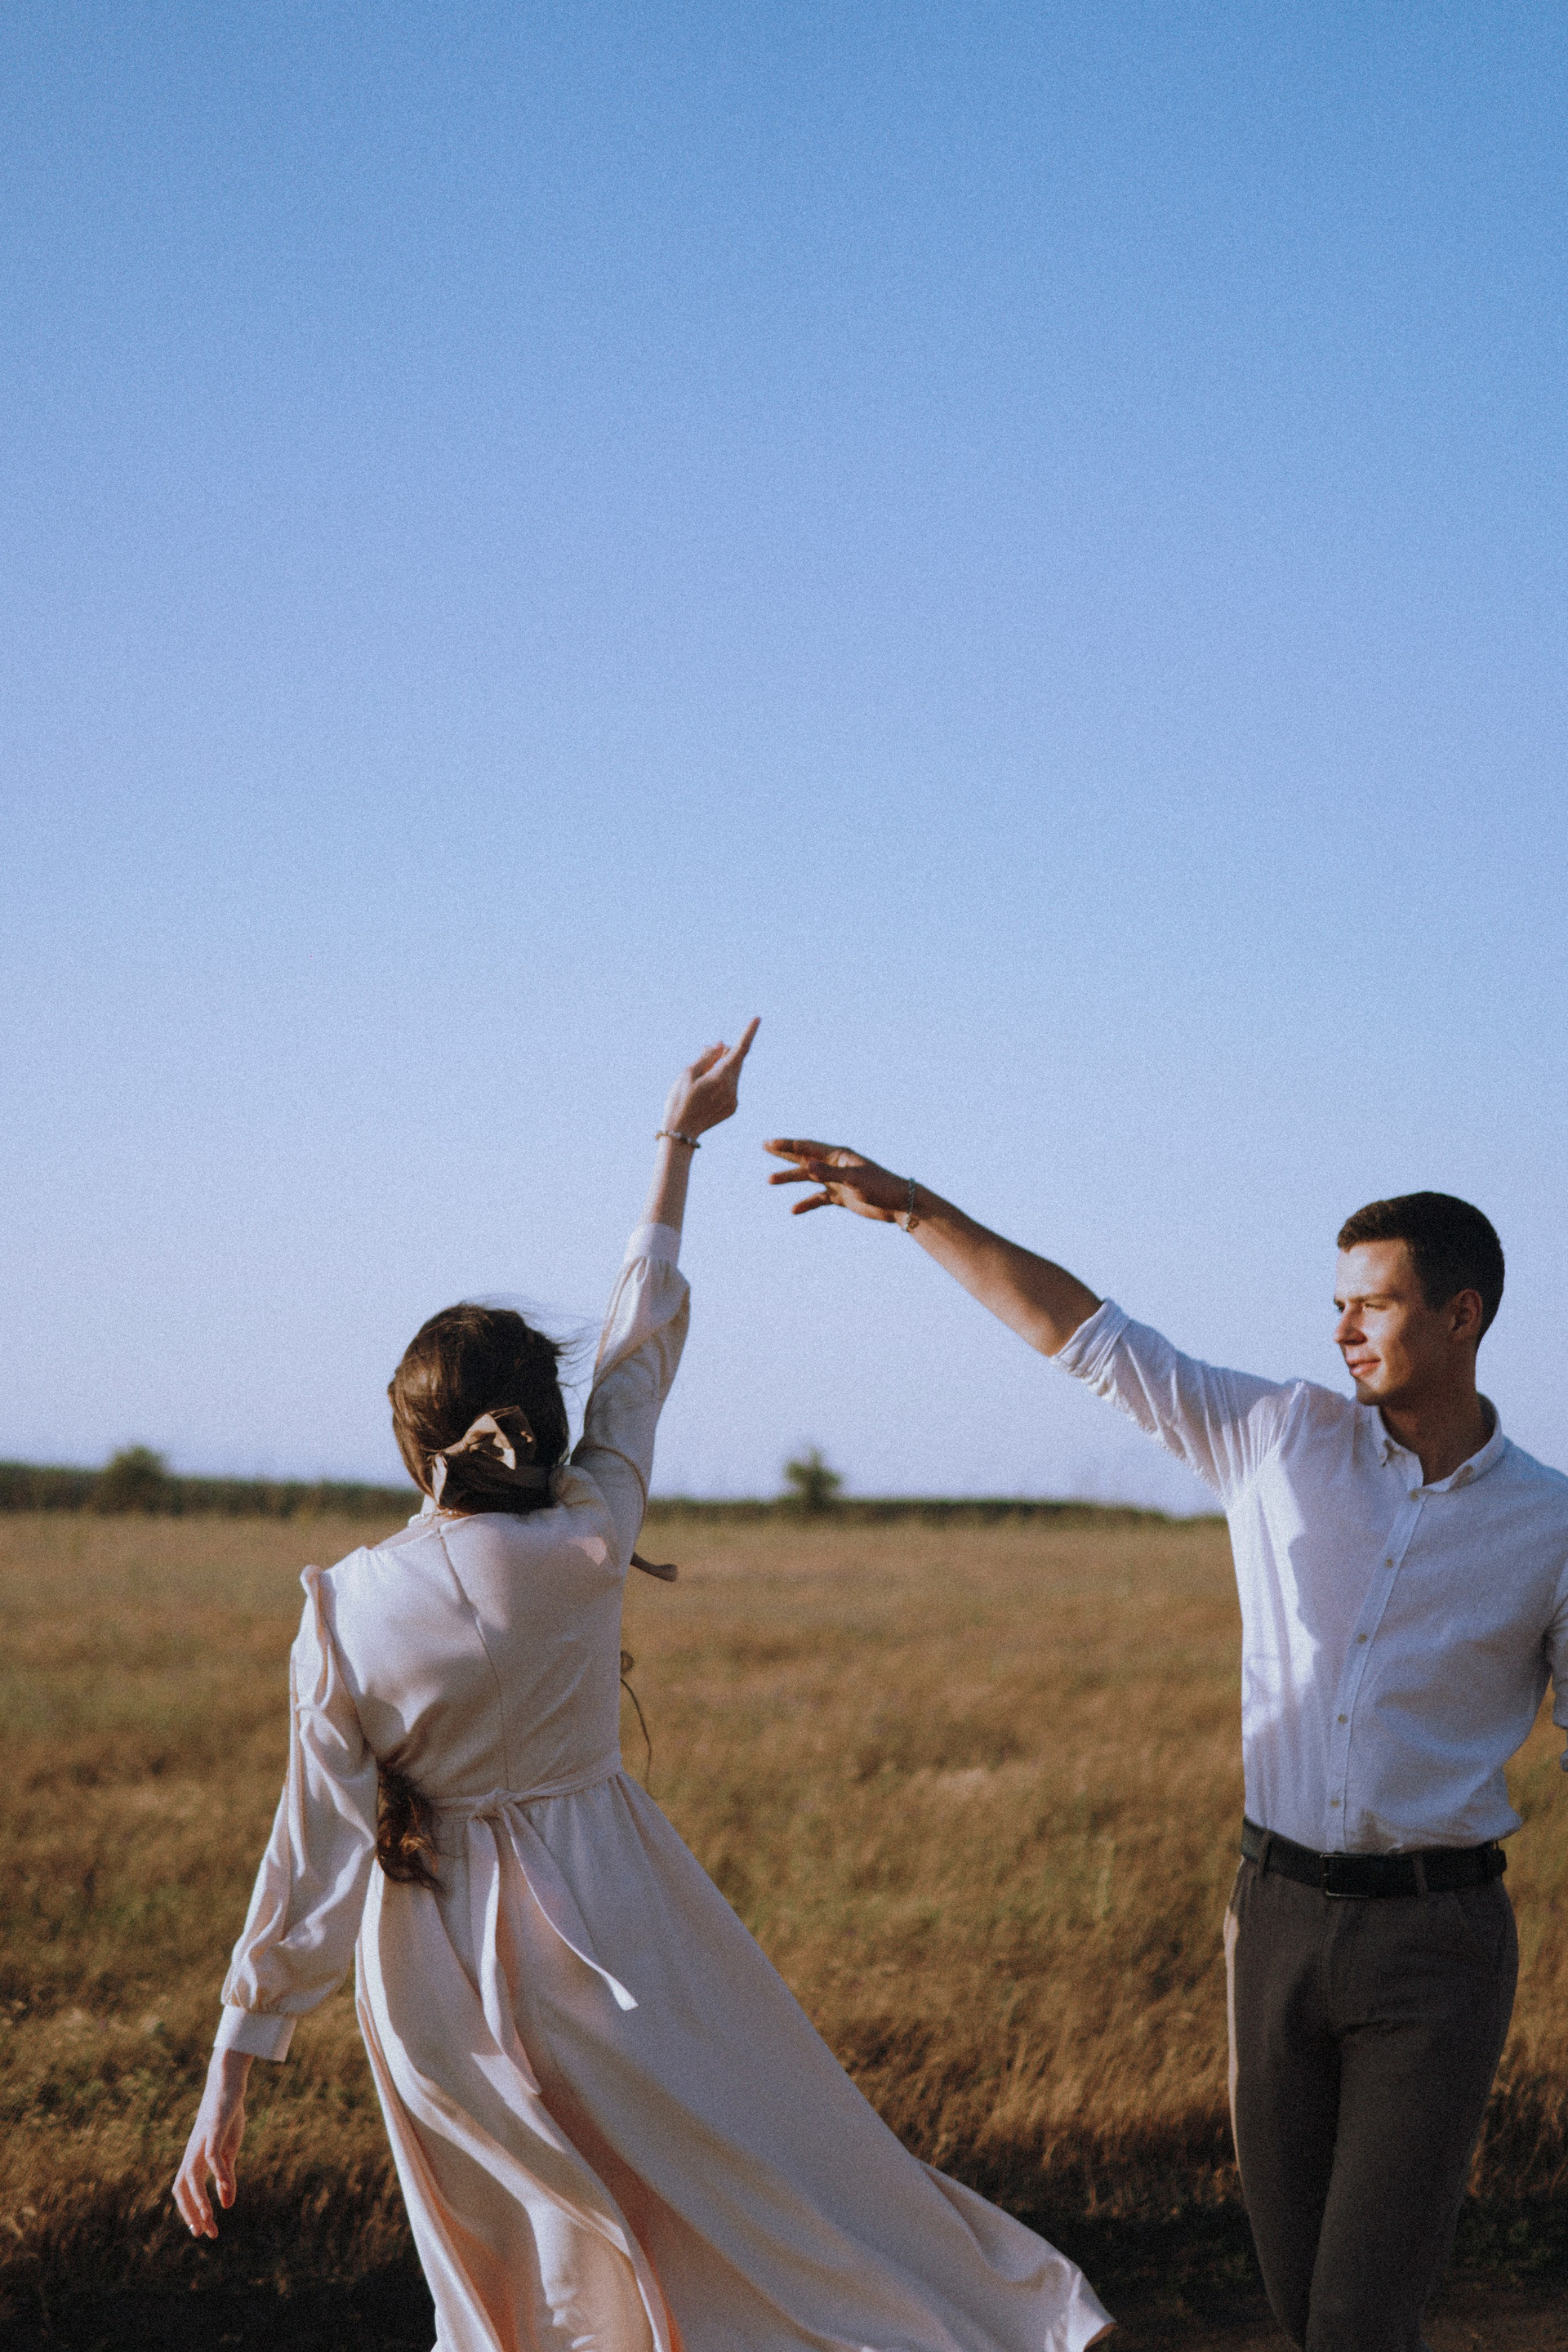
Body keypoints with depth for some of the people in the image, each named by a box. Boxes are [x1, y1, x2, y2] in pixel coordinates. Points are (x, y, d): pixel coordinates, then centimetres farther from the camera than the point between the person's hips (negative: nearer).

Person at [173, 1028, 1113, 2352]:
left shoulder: (345, 1609, -13)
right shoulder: (585, 1550, -14)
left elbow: (315, 1844, -11)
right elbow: (641, 1350, 0)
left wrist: (236, 2060, -4)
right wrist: (677, 1146, 12)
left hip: (430, 1970, 1)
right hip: (604, 1927, -1)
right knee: (785, 2171, 10)